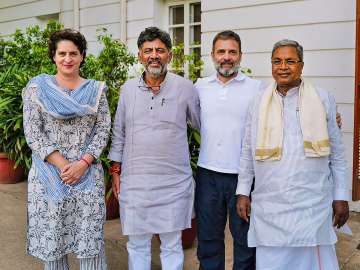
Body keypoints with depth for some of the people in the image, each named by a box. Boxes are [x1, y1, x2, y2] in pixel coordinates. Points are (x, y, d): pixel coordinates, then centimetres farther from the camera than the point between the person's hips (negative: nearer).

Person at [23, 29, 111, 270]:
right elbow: (33, 133, -3)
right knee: (52, 233, 6)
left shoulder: (96, 89, 6)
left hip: (88, 173, 1)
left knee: (90, 234, 2)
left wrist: (83, 163, -12)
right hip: (49, 173, 0)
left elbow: (103, 129, 2)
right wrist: (62, 165, -12)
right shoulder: (37, 88, 2)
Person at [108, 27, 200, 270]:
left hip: (174, 183, -2)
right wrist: (116, 170, 10)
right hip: (134, 181, 2)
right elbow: (119, 132, 11)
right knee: (137, 245, 15)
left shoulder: (185, 88, -4)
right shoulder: (128, 89, 4)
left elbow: (202, 125, 8)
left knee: (172, 245, 11)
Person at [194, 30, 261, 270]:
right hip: (208, 173, 3)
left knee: (245, 237, 11)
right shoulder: (200, 86, 7)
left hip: (244, 175, -2)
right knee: (208, 236, 15)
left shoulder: (257, 88, -1)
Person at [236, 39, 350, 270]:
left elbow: (337, 153, 5)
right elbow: (248, 151, 10)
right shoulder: (259, 102, 7)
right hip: (268, 206, 2)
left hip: (312, 205, -1)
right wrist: (243, 192, 8)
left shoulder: (323, 100, 3)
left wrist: (341, 197, 3)